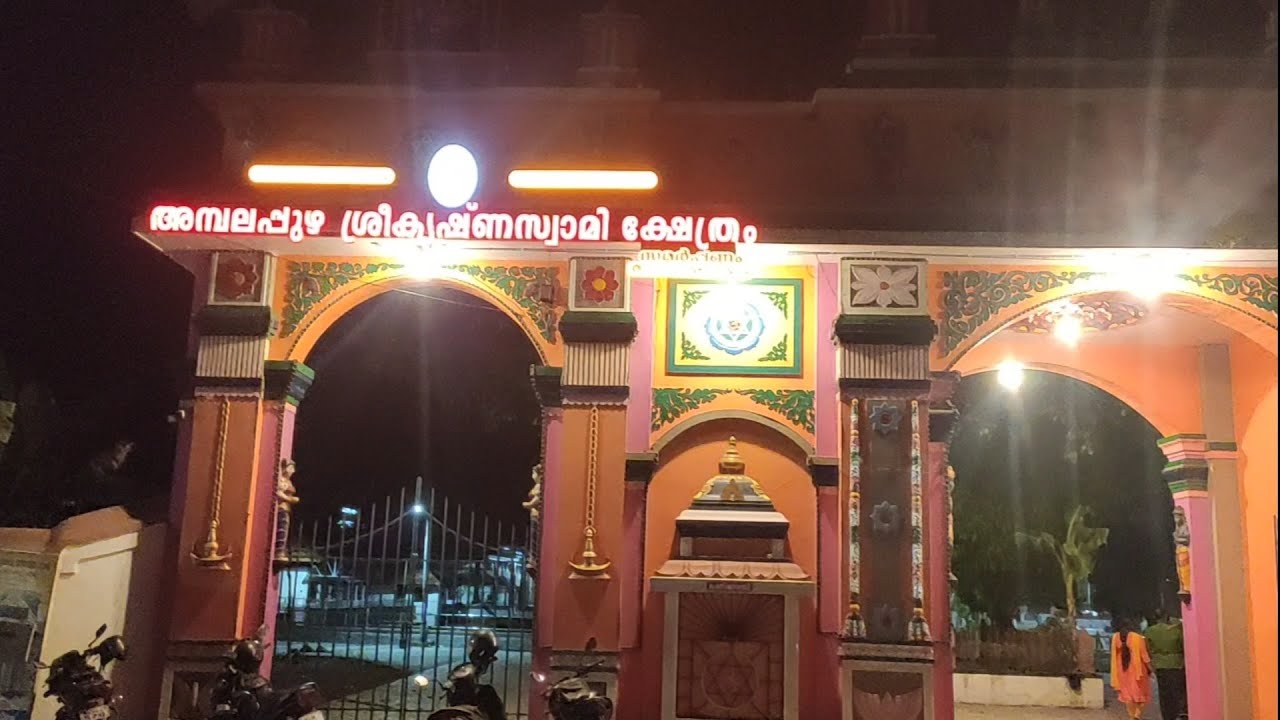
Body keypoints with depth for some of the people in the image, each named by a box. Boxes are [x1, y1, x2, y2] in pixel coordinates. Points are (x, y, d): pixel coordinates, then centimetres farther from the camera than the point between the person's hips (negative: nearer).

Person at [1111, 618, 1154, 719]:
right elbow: (1144, 654, -9)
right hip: (1137, 668, -3)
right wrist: (1149, 668, 1)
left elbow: (1114, 654, 4)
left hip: (1122, 669, 3)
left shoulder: (1115, 637, -1)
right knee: (1141, 692, 10)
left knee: (1127, 693, 10)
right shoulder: (1138, 637, -12)